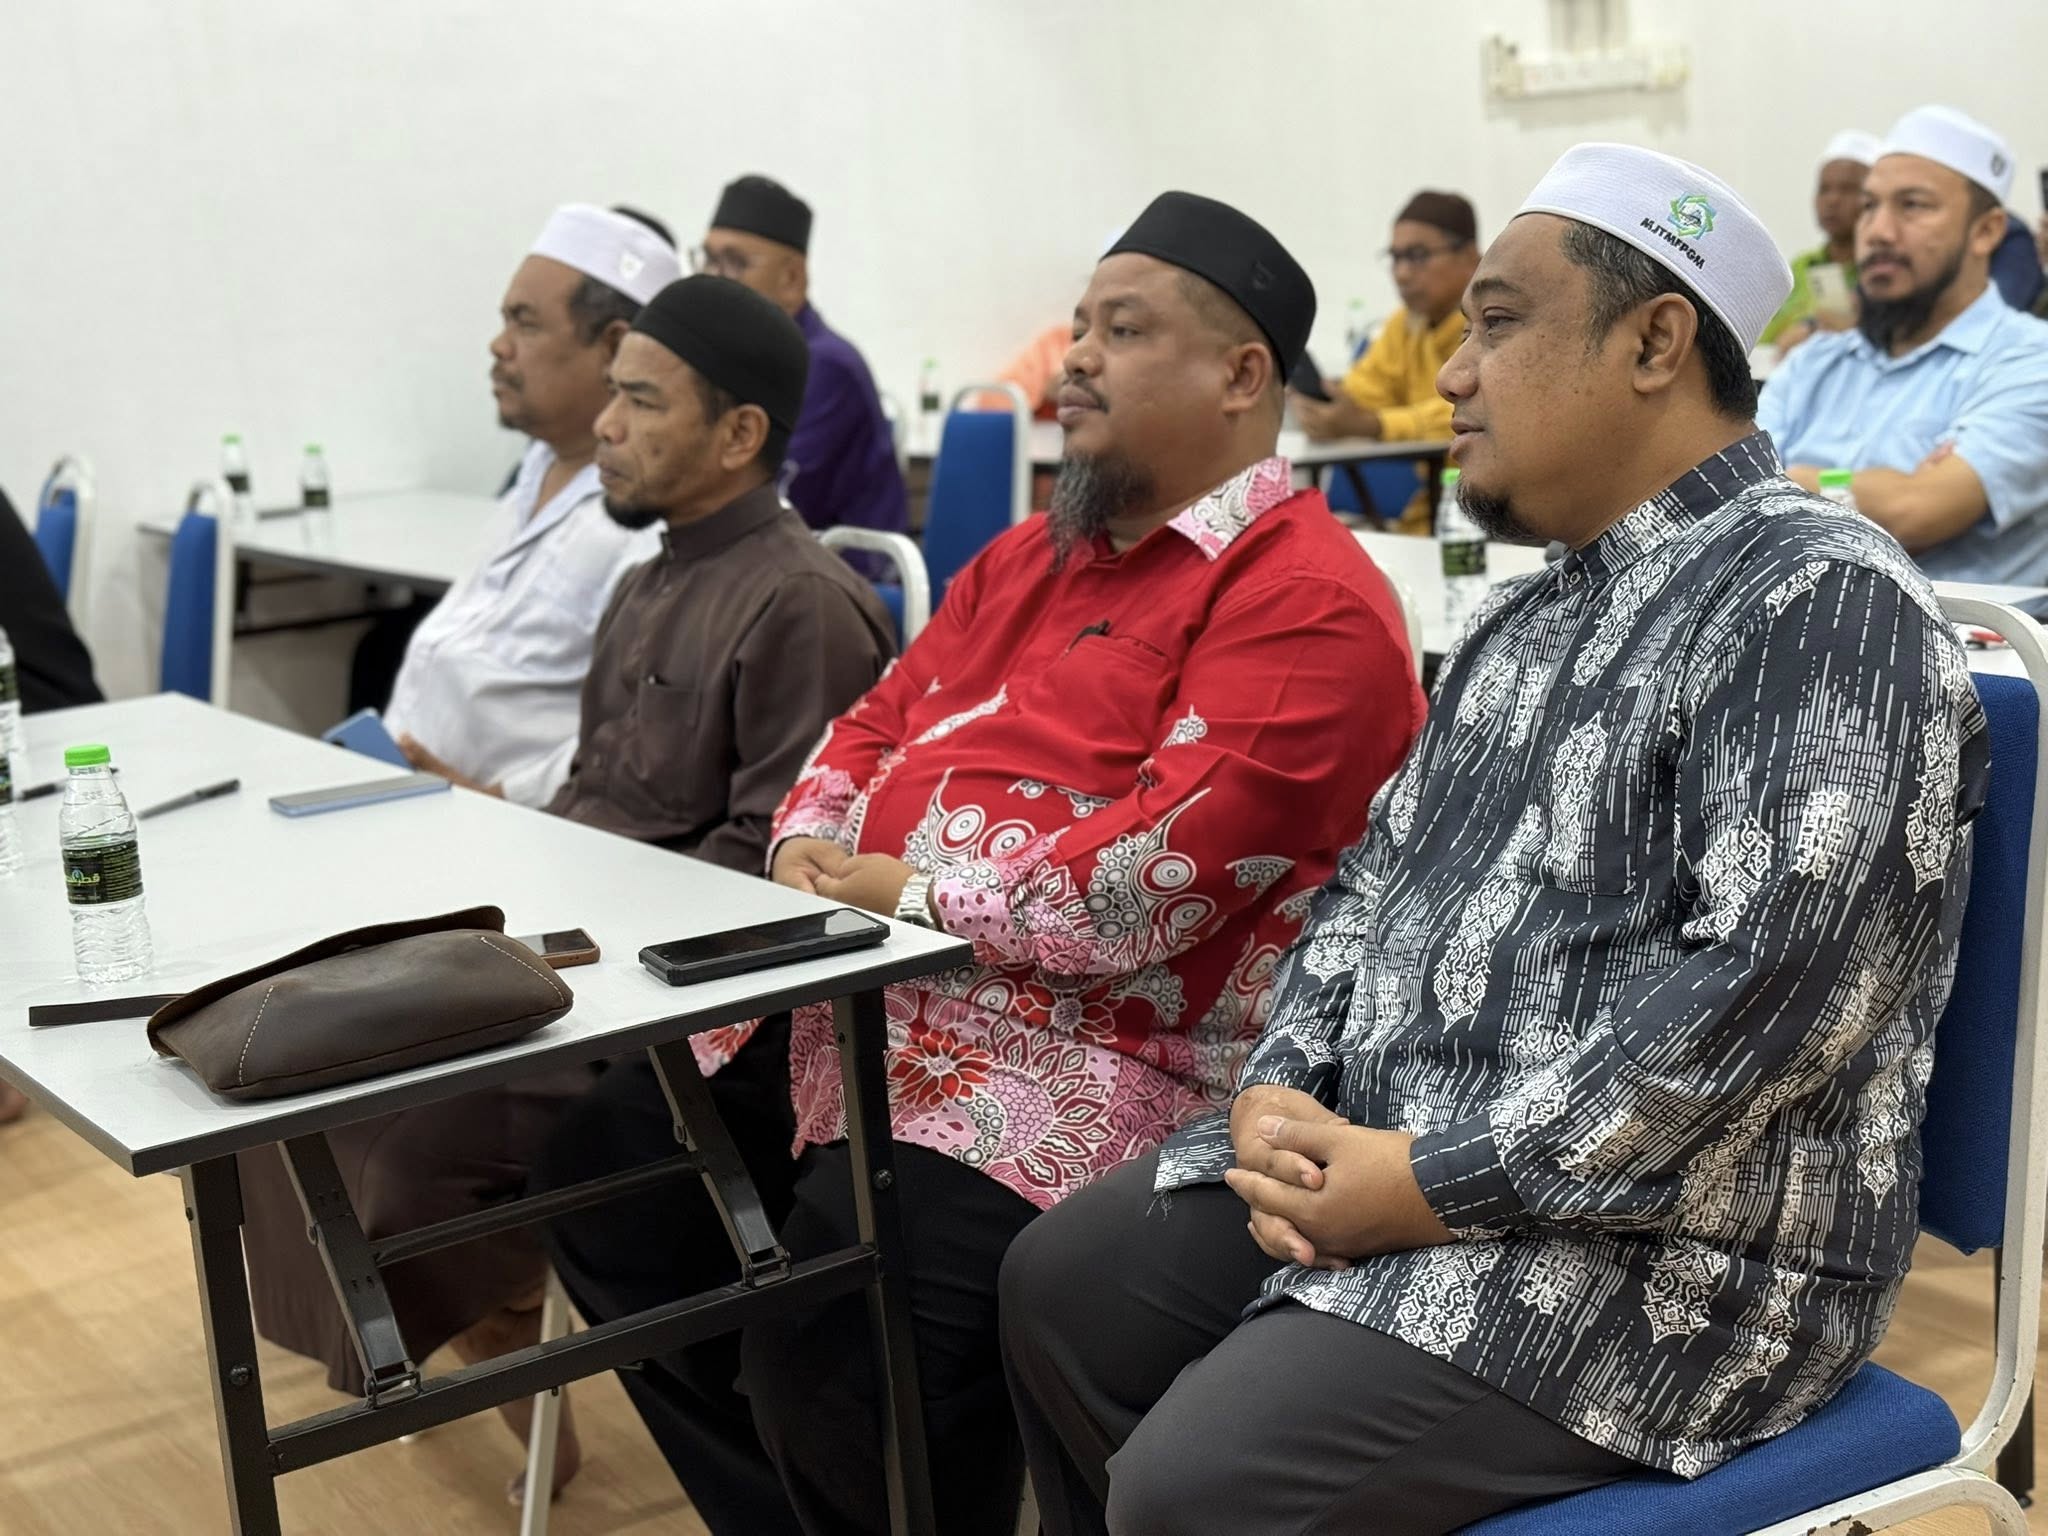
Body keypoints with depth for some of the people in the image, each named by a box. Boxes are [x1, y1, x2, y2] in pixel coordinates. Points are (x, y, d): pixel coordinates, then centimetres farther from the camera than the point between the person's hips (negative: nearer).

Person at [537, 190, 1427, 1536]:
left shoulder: (1306, 603, -11)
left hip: (1089, 1048, -9)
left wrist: (914, 894, -14)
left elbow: (1153, 880, -21)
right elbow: (879, 720, 23)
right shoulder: (1033, 555, 20)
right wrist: (813, 847, 2)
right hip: (861, 995, 10)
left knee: (827, 1346, -26)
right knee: (610, 1170, 5)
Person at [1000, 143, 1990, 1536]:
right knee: (1058, 1287, 7)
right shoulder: (1536, 617, 15)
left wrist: (1432, 1185, -22)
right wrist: (1280, 1094, -3)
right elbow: (1383, 873, 16)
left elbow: (1769, 985, -25)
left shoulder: (1821, 602, -16)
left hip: (1671, 1254, -9)